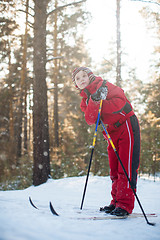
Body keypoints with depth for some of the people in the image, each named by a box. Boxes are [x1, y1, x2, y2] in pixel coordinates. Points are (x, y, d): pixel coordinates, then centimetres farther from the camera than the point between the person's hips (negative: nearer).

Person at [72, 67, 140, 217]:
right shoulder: (85, 100, 11)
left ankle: (125, 205, -10)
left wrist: (101, 104, -17)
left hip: (126, 126, -7)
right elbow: (90, 120, -8)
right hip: (112, 134, 7)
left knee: (126, 167, -9)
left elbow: (120, 101, -20)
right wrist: (94, 101, -23)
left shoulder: (104, 85, -5)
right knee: (114, 170, 9)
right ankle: (116, 202, 17)